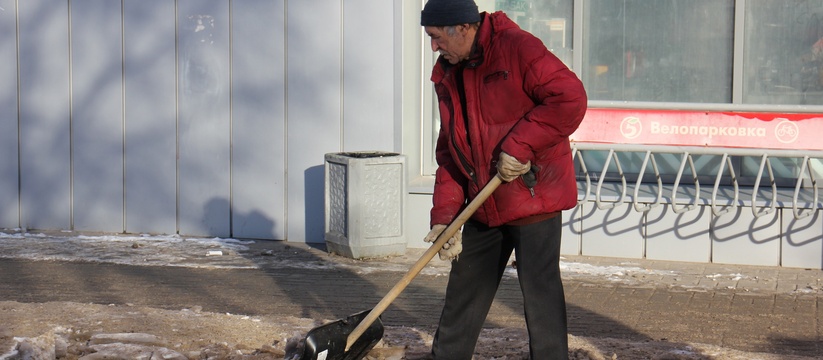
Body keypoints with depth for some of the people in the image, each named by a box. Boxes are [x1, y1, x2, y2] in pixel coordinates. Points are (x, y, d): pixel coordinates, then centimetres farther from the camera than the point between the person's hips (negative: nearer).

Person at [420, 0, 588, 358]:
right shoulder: (448, 75, 8)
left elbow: (570, 98, -21)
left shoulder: (518, 47, -15)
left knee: (539, 289, -3)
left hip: (533, 194, -7)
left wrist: (519, 145, -23)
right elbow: (449, 152, 10)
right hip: (484, 205, 7)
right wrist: (444, 215, 1)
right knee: (465, 287, 15)